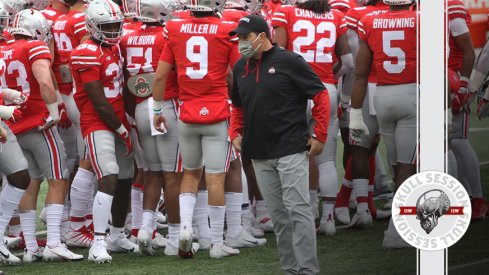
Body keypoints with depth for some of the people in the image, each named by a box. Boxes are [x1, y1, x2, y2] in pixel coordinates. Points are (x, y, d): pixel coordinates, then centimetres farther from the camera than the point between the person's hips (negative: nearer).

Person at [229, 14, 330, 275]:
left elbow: (320, 95, -6)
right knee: (278, 214, 9)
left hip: (291, 151, -7)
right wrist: (235, 133, 11)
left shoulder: (289, 62, -8)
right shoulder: (240, 68, 11)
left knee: (297, 209, -11)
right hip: (260, 155, 7)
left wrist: (320, 136, -7)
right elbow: (238, 106, 26)